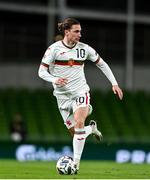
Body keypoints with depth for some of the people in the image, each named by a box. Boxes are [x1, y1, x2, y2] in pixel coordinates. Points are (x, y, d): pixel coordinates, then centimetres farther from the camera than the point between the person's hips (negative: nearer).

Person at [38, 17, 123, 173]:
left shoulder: (84, 48, 0)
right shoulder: (54, 49, -8)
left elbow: (102, 64, 13)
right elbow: (42, 71, -7)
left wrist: (114, 84, 9)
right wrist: (54, 80, -28)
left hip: (81, 91, 0)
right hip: (63, 94, 0)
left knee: (79, 123, -23)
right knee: (74, 131, -1)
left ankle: (76, 162, -17)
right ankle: (92, 128, 34)